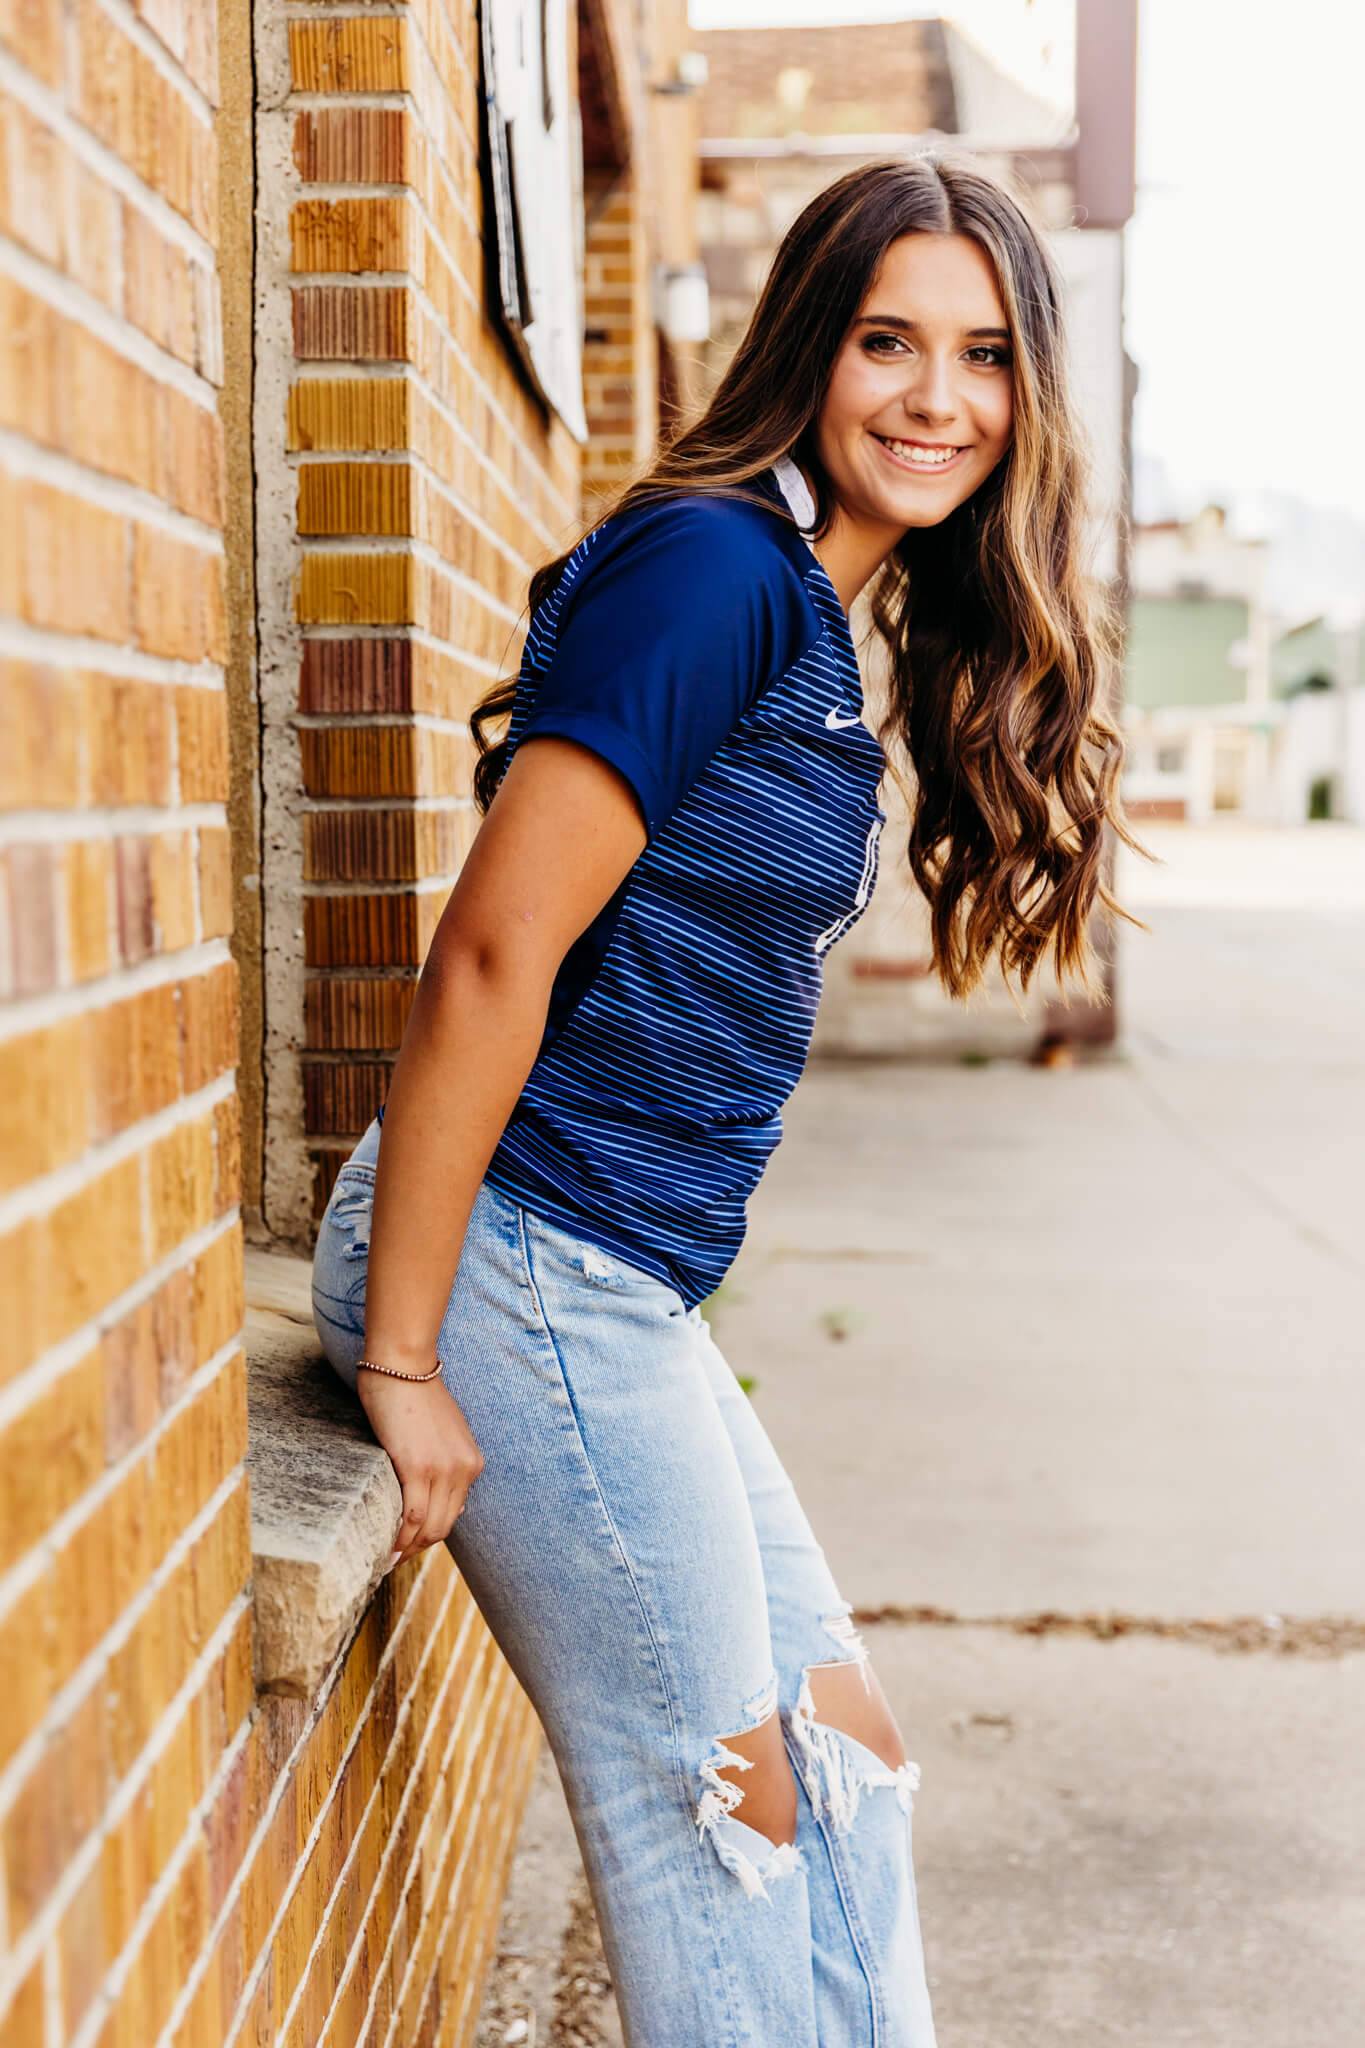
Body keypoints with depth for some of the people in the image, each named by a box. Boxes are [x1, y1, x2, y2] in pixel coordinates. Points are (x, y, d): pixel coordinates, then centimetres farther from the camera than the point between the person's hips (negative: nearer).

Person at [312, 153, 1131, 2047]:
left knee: (844, 1742, 16)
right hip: (518, 1264, -9)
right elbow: (494, 948, -21)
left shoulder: (821, 618, 13)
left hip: (626, 1297, 9)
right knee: (719, 1800, 5)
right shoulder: (715, 564, -15)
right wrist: (400, 1357, -20)